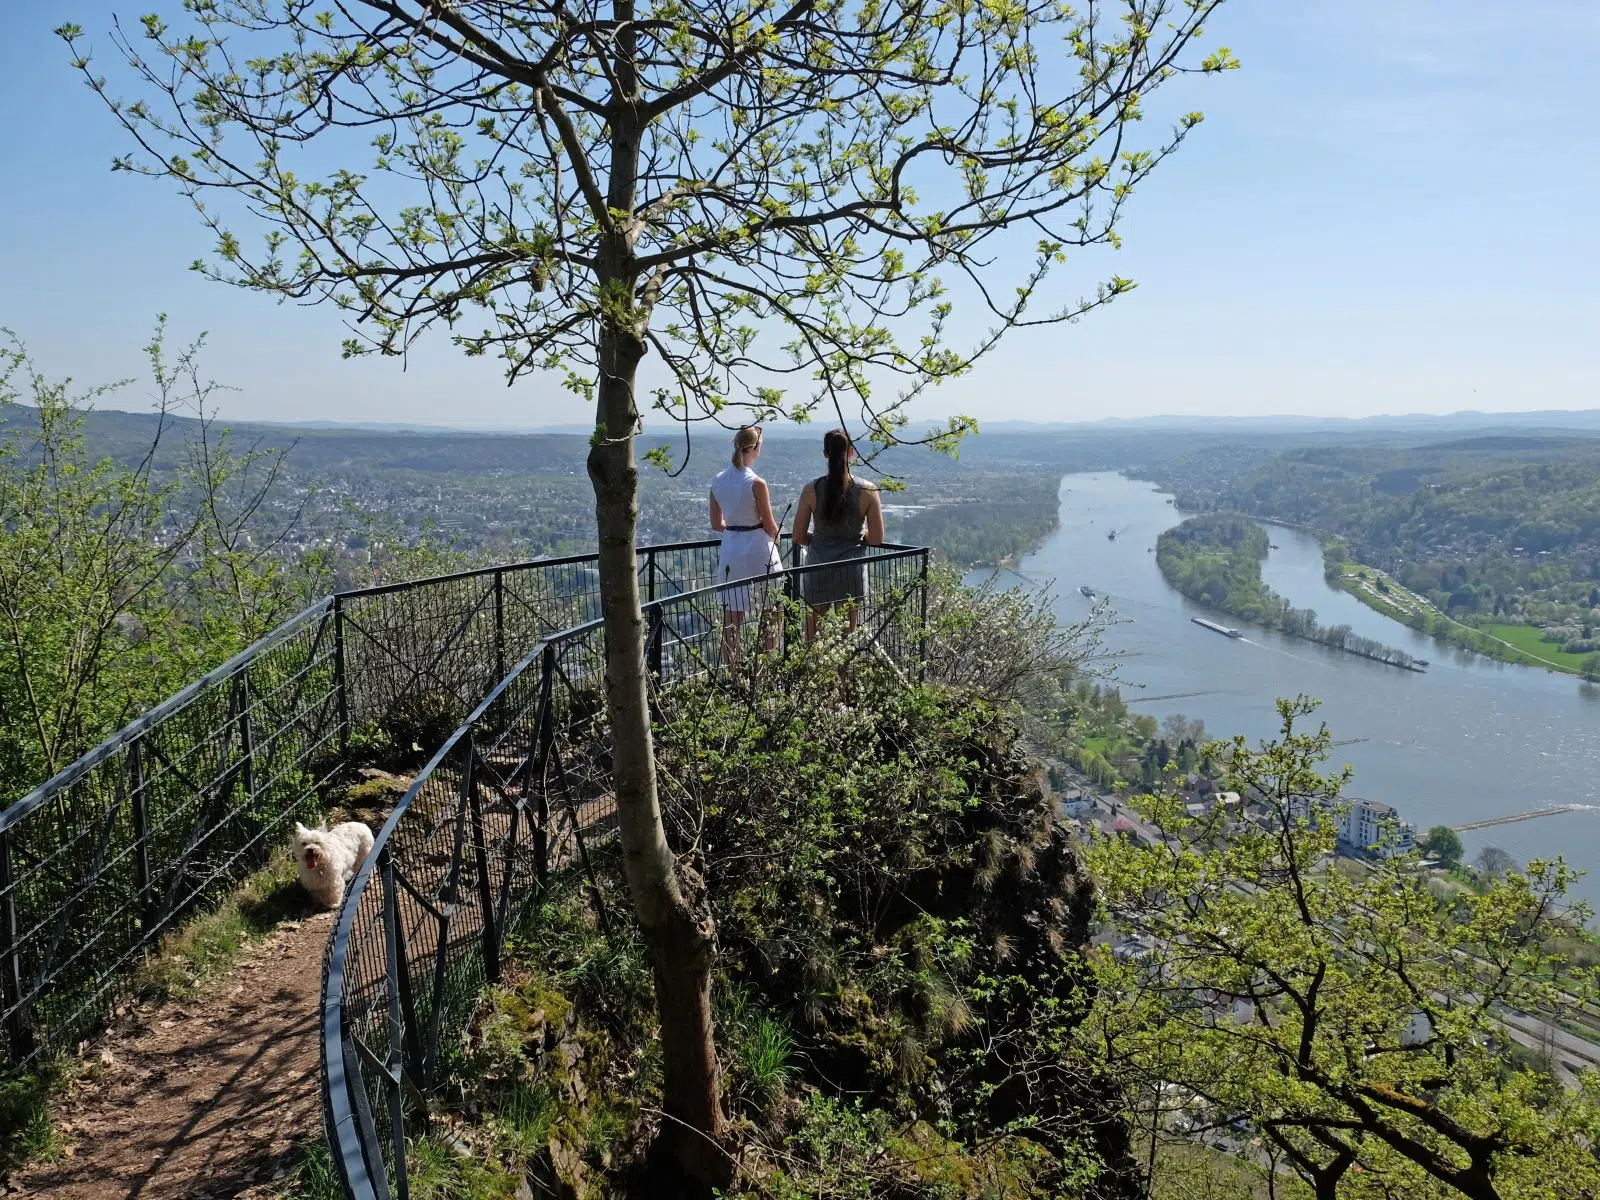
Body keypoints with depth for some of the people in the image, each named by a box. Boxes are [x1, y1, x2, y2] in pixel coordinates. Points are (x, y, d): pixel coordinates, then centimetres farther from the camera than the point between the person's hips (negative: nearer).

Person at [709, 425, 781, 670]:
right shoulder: (756, 483, -15)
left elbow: (717, 524, 9)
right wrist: (776, 537, 13)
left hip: (730, 553, 5)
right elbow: (770, 526, -8)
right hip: (758, 551, -5)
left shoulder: (718, 480, 1)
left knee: (731, 622, 9)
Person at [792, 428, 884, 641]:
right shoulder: (867, 490, -10)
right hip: (851, 570, 0)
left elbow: (798, 537, -4)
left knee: (812, 639, 10)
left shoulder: (812, 489, -8)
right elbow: (877, 539, -6)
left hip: (817, 569, 1)